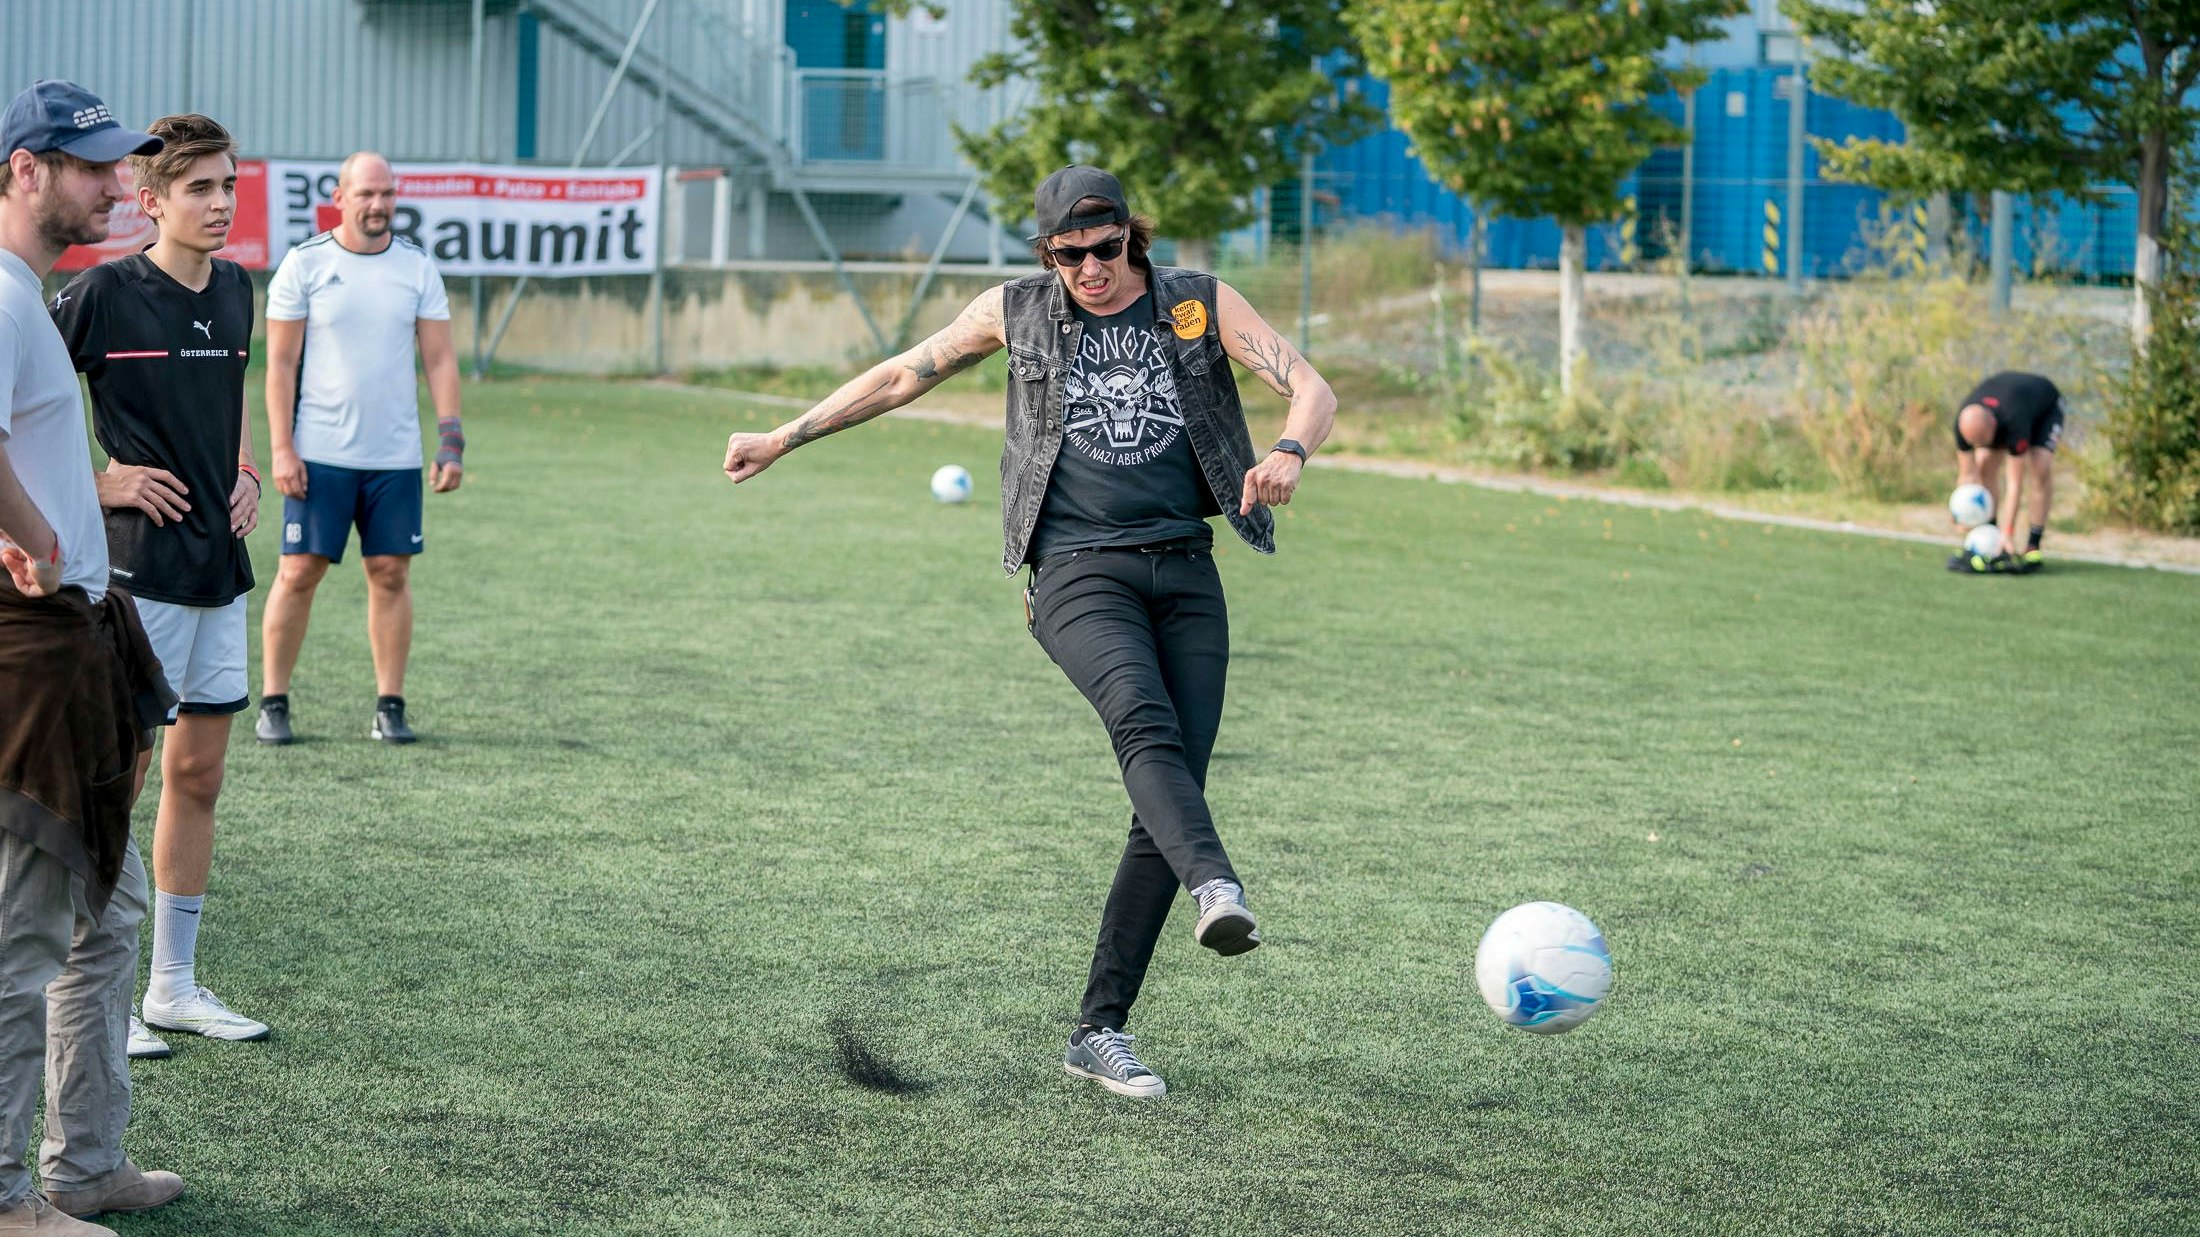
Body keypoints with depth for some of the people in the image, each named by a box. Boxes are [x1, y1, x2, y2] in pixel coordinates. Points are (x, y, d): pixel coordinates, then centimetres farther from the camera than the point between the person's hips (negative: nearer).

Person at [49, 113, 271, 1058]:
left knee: (198, 772, 11)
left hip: (221, 564, 7)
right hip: (138, 565, -7)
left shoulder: (234, 290, 10)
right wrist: (98, 483, -13)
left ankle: (174, 986, 20)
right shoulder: (107, 293, -12)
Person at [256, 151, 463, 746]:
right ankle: (273, 702, 6)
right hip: (318, 455, -2)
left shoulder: (417, 268, 7)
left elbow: (439, 359, 8)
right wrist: (281, 447, -8)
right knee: (299, 572, -3)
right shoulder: (304, 265, 0)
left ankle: (389, 707, 9)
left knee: (391, 574, 2)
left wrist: (452, 441, -2)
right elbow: (281, 363, 0)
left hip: (396, 456, 2)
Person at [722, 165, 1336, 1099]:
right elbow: (903, 376, 20)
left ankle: (1099, 1031, 2)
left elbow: (1312, 390, -1)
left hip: (1185, 571, 2)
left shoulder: (1201, 305, 7)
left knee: (1170, 795, -5)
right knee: (1146, 725, -31)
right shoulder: (1017, 311, 8)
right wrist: (783, 438, 22)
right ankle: (1218, 893, -57)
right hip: (1078, 573, -2)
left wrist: (1290, 450, -24)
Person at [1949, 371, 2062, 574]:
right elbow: (1967, 475, -23)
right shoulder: (1966, 422, -34)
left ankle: (2033, 547, -19)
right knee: (1984, 465, -14)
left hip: (2045, 405, -5)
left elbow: (2015, 482, -42)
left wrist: (2007, 534, -41)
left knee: (2041, 469, -25)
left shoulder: (2014, 421, -47)